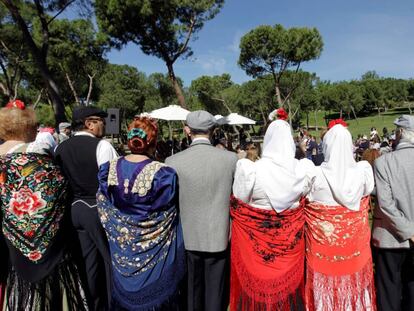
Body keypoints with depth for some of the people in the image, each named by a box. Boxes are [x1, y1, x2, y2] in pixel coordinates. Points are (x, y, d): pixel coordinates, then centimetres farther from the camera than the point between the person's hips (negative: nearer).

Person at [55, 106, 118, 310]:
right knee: (111, 257, 8)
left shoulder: (60, 148, 6)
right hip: (99, 209, -6)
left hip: (74, 208, 7)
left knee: (87, 260, 17)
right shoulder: (101, 146, -14)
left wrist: (74, 200, 18)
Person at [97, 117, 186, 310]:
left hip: (121, 247, 4)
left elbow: (104, 209, 2)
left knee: (124, 291, 24)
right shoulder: (163, 174, -23)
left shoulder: (110, 169, -10)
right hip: (154, 249, -3)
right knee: (153, 293, 17)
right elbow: (172, 210, -10)